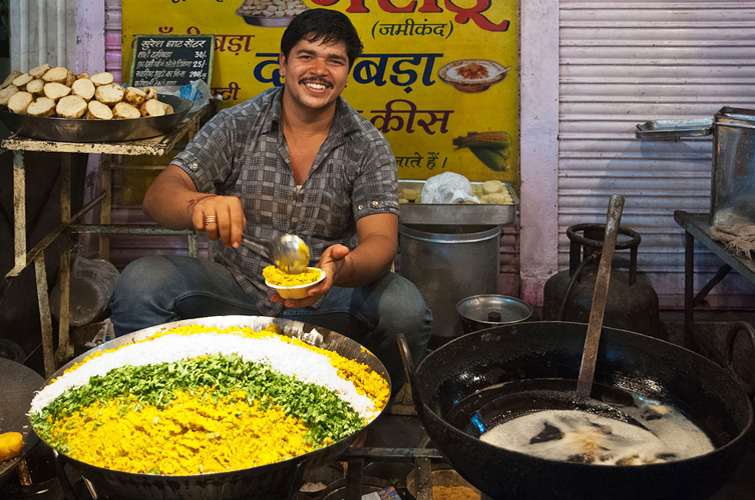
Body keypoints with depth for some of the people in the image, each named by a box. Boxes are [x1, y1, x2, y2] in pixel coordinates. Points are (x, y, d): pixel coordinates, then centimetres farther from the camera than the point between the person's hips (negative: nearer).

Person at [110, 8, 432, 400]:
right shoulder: (236, 125, -2)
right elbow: (159, 195, -11)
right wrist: (198, 204, -38)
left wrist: (339, 270, -39)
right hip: (234, 288, 0)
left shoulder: (369, 147, -2)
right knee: (139, 282, -24)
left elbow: (381, 242, -14)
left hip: (326, 297, 0)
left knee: (404, 308, -28)